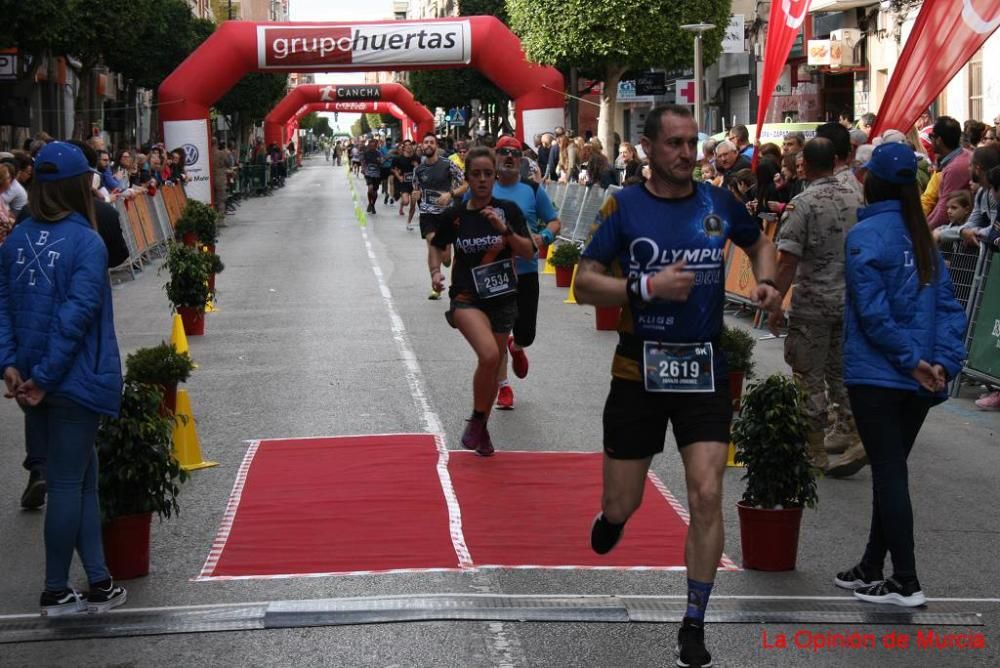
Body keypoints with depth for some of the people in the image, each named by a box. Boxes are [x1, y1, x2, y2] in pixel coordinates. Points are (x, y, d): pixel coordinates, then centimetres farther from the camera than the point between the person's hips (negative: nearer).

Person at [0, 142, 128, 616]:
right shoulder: (87, 243, -14)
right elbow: (77, 315, -19)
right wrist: (44, 377, -15)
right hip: (75, 379, -6)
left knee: (82, 477, 14)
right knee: (68, 483, 4)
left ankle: (99, 582, 17)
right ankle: (55, 592, 12)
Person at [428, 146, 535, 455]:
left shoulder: (508, 210, -3)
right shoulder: (453, 215, -5)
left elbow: (528, 252, -7)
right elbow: (437, 245, 13)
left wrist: (504, 230, -21)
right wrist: (436, 271, -5)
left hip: (503, 298, 3)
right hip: (467, 298, -3)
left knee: (493, 366, 10)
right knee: (489, 355, -27)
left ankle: (481, 428, 34)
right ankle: (476, 420, -4)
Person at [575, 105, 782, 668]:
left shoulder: (719, 203, 1)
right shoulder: (623, 207, -6)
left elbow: (760, 243, 21)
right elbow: (584, 285, -8)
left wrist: (766, 282, 1)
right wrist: (647, 287, -21)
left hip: (704, 369, 1)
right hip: (639, 371, -1)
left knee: (707, 496, -9)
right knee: (622, 505, 6)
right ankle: (613, 516, 47)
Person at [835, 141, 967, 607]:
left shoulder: (866, 235, -11)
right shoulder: (923, 237, 9)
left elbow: (873, 311, -17)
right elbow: (947, 305, 4)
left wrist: (911, 359, -11)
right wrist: (943, 362, -3)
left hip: (876, 376, -6)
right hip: (917, 381, 6)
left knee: (888, 472, -2)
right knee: (891, 470, 15)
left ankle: (906, 583, -1)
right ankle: (872, 570, 25)